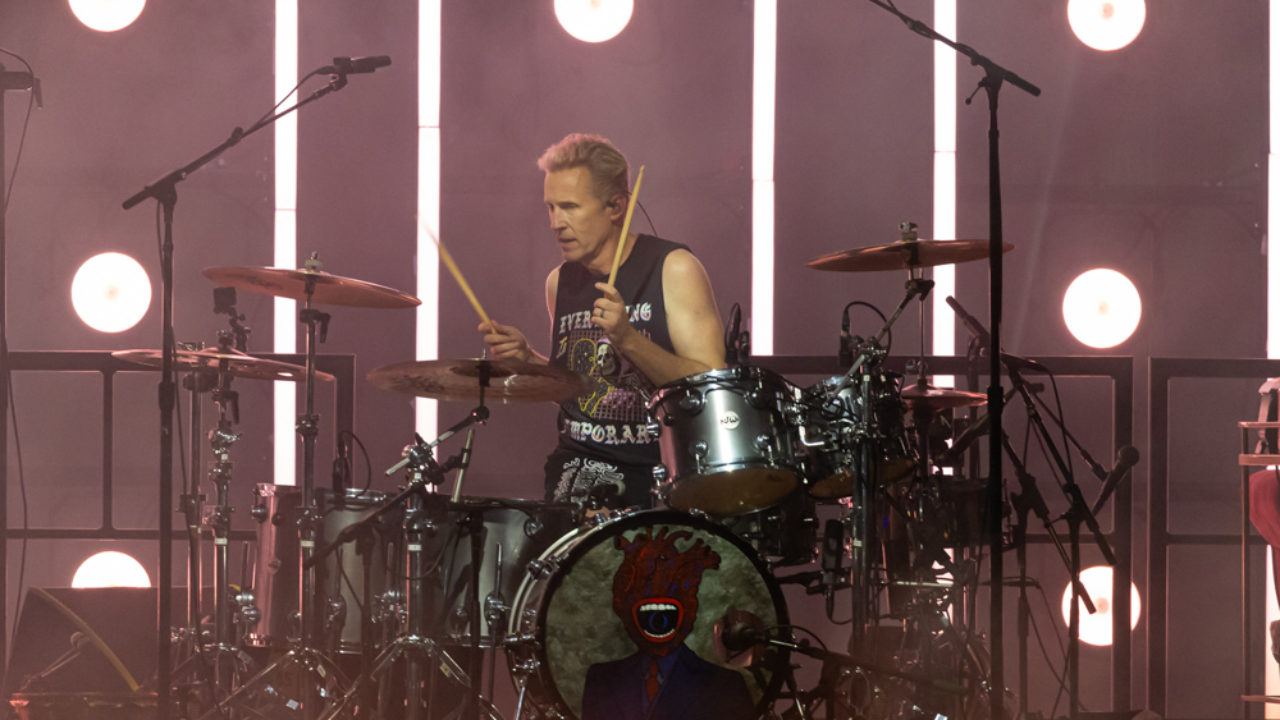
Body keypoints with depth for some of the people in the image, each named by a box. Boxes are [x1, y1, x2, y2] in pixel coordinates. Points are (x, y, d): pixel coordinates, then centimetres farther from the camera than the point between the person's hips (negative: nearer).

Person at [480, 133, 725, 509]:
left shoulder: (674, 269, -6)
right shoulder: (560, 282, 11)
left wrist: (629, 340, -24)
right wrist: (527, 358, 6)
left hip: (663, 462, -4)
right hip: (583, 465, 4)